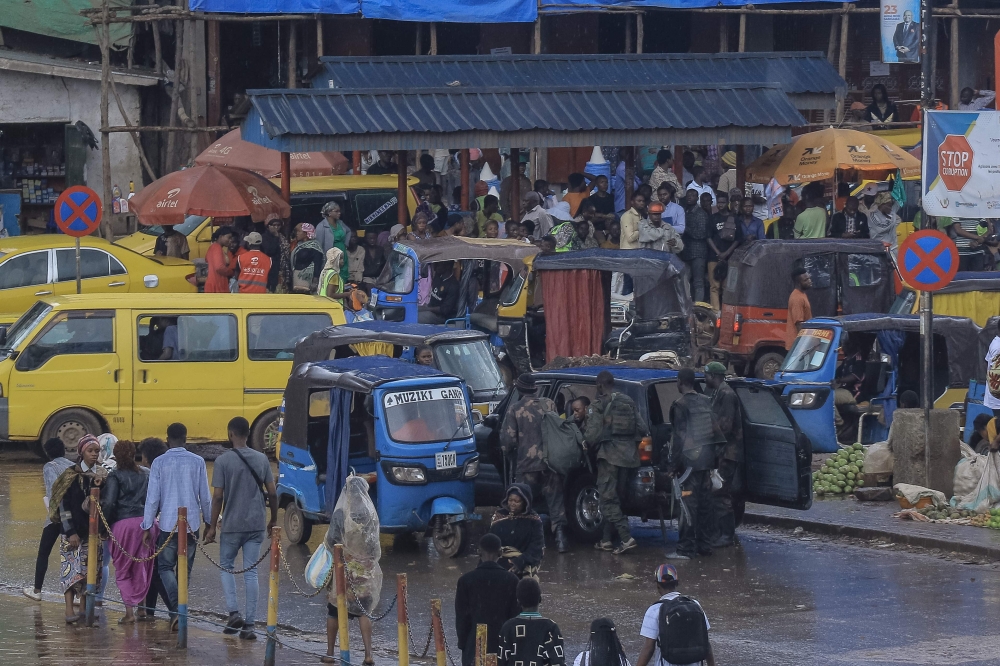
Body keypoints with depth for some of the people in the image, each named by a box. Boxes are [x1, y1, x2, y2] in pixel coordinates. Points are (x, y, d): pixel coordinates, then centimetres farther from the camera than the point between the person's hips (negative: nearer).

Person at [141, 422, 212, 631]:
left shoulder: (160, 463, -5)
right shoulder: (197, 462, 0)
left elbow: (153, 497, -5)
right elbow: (205, 496, 3)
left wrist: (147, 526, 1)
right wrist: (209, 521, 16)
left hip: (168, 524, -2)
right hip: (192, 524, 2)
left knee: (165, 567, 6)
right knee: (185, 570, 14)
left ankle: (176, 608, -14)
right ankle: (179, 612, 20)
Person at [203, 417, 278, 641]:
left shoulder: (223, 461, -8)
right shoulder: (262, 459, 3)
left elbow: (218, 496, -10)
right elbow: (272, 493, 4)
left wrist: (212, 526, -2)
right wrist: (273, 520, 18)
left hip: (232, 525, -3)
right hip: (256, 525, 3)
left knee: (226, 567, 16)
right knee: (251, 572, 6)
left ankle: (233, 612, -1)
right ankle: (249, 624, 3)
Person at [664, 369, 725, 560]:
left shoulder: (681, 405, -12)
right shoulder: (706, 402, 10)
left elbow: (679, 437, -15)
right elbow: (716, 430, 12)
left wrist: (673, 465, -12)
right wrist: (714, 455, 17)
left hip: (689, 459, -8)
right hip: (707, 458, 8)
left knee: (689, 504, -8)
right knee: (705, 502, 12)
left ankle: (686, 549, -9)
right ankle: (704, 544, 17)